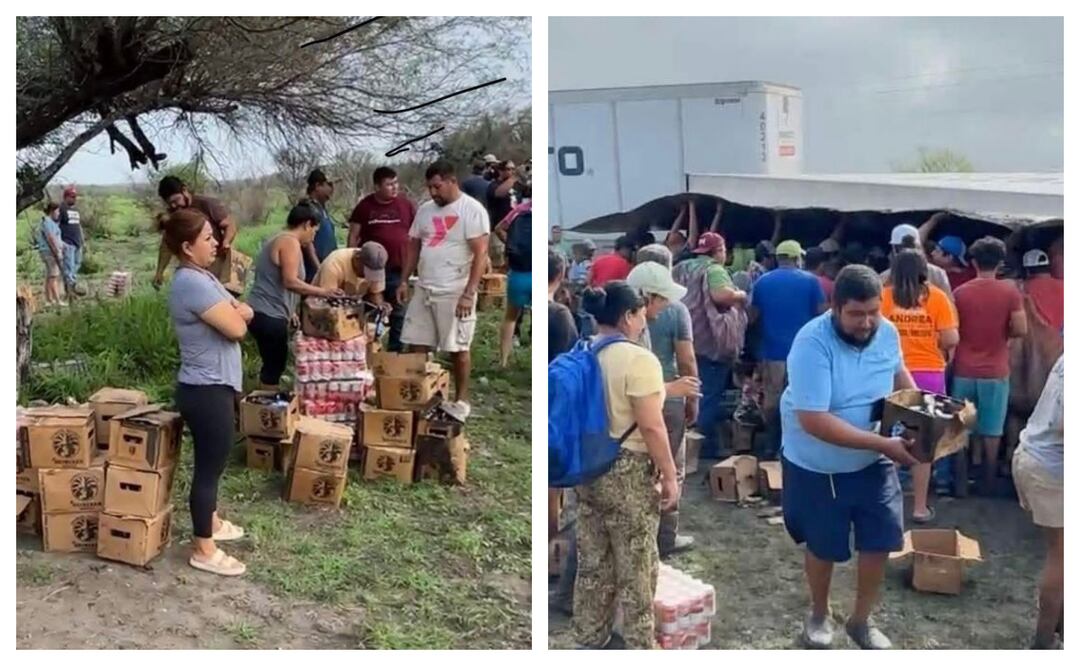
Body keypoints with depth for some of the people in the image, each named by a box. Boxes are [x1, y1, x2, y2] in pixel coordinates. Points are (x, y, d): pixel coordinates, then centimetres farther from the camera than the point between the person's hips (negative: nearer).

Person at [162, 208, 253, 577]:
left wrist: (235, 310, -11)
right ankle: (203, 549, 13)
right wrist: (236, 313, -2)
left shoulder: (201, 276, 9)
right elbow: (237, 329, -23)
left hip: (213, 385, 10)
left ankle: (210, 522, 42)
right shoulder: (192, 284, -24)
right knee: (209, 466, 1)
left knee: (211, 462, 24)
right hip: (207, 390, -10)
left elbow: (243, 313, 11)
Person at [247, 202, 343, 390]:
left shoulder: (278, 239, 19)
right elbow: (290, 282, -23)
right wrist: (323, 292, -24)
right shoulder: (291, 242, -12)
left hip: (264, 313, 10)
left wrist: (289, 312, 23)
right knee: (274, 366, -4)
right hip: (269, 315, -10)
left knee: (272, 365, 15)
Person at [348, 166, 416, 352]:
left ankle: (395, 352, 17)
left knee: (399, 314, 7)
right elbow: (353, 237, 2)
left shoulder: (406, 204, 1)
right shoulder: (365, 206, -1)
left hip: (398, 270, 1)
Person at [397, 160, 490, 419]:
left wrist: (469, 294, -21)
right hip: (423, 290, 6)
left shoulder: (472, 210, -12)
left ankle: (462, 400, 15)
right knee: (417, 344, 9)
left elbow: (481, 254, -16)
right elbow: (413, 246, 18)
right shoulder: (425, 210, 10)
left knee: (458, 348, 2)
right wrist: (404, 281, 11)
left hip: (455, 293, -6)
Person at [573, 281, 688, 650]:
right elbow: (651, 427, -20)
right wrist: (670, 476, -11)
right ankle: (640, 645, 19)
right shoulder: (638, 359, -19)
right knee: (636, 566, 7)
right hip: (627, 472, -7)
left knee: (593, 561, 17)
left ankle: (591, 638, 28)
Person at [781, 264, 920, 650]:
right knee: (823, 547, 14)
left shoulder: (887, 333, -10)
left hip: (872, 463, 5)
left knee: (880, 540, 6)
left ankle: (862, 619, 31)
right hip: (816, 466, -4)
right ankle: (819, 614, 41)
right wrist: (884, 444, -35)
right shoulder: (813, 344, -30)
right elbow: (813, 420, -34)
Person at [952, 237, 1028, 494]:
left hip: (964, 371, 2)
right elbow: (1021, 330, -11)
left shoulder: (960, 293, -3)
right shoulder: (1010, 291, -7)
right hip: (995, 372, -1)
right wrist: (1002, 333, 9)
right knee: (991, 430, 7)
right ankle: (988, 481, 14)